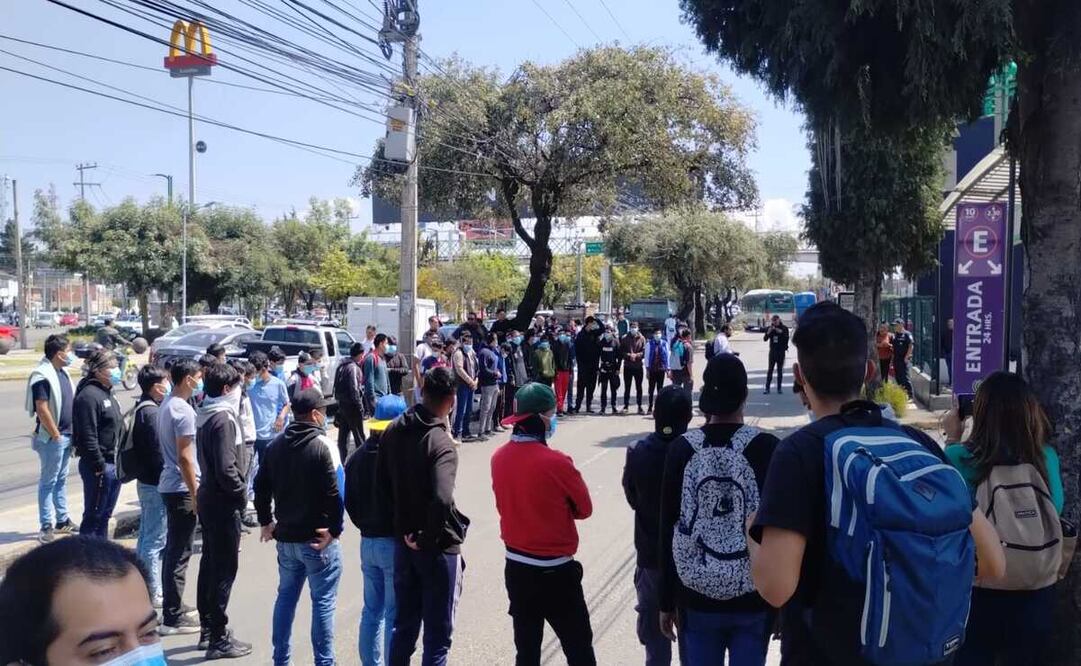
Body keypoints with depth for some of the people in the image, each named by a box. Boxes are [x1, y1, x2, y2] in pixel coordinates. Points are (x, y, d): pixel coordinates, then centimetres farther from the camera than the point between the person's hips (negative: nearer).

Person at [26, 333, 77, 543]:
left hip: (66, 436, 9)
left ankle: (62, 521, 25)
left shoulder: (62, 372, 11)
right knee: (48, 482, -2)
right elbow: (42, 409, -21)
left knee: (61, 480, 16)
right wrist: (55, 435, -17)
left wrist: (71, 433, 14)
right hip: (52, 439, -9)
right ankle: (46, 527, 4)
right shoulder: (42, 376, -17)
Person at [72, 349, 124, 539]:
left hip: (113, 464, 10)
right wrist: (98, 466, -21)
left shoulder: (107, 393, 14)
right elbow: (88, 436, -21)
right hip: (100, 466, -10)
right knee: (93, 516, -2)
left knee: (105, 514, 18)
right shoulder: (89, 395, -16)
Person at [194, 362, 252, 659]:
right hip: (222, 502, -10)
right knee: (224, 570, -2)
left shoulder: (205, 416, 9)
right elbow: (226, 468, -25)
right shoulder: (224, 418, -19)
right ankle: (219, 639, 4)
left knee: (210, 564, 17)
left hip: (207, 497, 10)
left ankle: (209, 627, 29)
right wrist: (242, 493, -11)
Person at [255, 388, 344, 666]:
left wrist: (266, 521, 20)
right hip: (318, 538, -7)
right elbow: (334, 492, -20)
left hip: (286, 536, 7)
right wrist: (335, 529, -12)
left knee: (286, 597, 17)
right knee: (323, 601, 2)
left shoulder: (277, 445, 7)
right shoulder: (323, 445, -14)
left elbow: (261, 486, 12)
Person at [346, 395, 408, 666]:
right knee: (396, 615, 2)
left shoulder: (357, 457, 5)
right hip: (394, 542, -7)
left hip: (367, 541, 7)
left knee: (372, 611, 17)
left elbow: (350, 501, 12)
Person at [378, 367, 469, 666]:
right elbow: (442, 500, -36)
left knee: (404, 624, 21)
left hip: (403, 540, 6)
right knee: (437, 632, 9)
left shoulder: (393, 431, -2)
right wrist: (427, 539, -20)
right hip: (438, 546, -6)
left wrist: (403, 526, 10)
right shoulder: (441, 443, -23)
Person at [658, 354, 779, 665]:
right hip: (753, 597, -1)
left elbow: (668, 529, -2)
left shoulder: (682, 448, -6)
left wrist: (667, 602, 7)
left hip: (697, 597, 1)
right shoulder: (766, 447, -10)